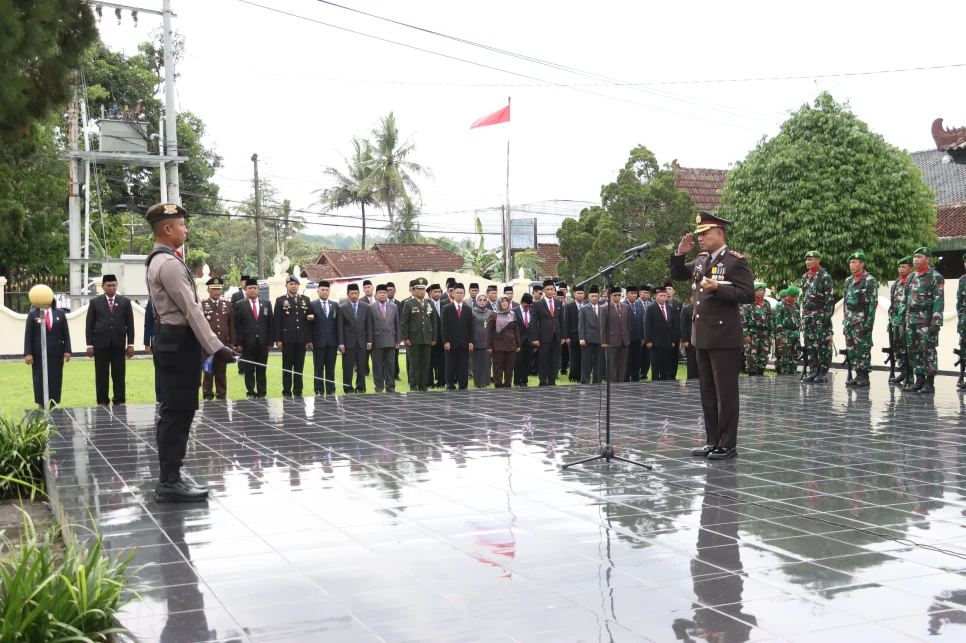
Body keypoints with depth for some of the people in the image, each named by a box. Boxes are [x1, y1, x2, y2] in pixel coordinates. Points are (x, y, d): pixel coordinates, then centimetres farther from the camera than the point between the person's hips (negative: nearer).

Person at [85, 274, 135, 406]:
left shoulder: (125, 301, 8)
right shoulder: (95, 302, 6)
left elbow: (130, 324, 6)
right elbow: (89, 325, 4)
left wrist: (130, 344, 0)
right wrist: (90, 345, -3)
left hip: (118, 344, 1)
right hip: (101, 343, 0)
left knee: (119, 374, 1)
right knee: (101, 375, 2)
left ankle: (119, 401, 5)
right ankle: (102, 401, 7)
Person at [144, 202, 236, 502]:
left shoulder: (160, 260, 16)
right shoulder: (169, 262, -16)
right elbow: (191, 309, -21)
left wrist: (209, 345, 18)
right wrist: (215, 347, -21)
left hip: (171, 339, 11)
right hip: (180, 341, -11)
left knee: (173, 411, 13)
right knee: (178, 412, -7)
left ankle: (169, 477, 19)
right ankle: (170, 481, -4)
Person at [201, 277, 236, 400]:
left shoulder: (228, 305, 11)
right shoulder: (202, 305, 3)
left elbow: (232, 325, 11)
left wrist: (232, 342, 6)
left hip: (223, 344, 2)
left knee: (221, 371, 6)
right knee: (208, 370, 1)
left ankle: (221, 394, 13)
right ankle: (207, 394, 8)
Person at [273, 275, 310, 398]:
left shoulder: (305, 300, 10)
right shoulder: (280, 300, 2)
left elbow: (309, 319, 9)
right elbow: (276, 321, -1)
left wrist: (310, 338, 4)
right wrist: (277, 339, -8)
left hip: (302, 339, 3)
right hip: (287, 339, -2)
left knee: (299, 366, 6)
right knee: (287, 366, 2)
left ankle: (298, 391, 12)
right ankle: (287, 392, 6)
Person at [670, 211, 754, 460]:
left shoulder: (736, 261, -9)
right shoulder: (700, 260, 12)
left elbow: (748, 294, -15)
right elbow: (676, 274, 23)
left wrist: (718, 287, -24)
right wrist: (680, 252, 6)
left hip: (724, 337, -8)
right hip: (702, 335, 8)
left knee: (725, 392, -2)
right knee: (707, 392, 12)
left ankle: (728, 445, 5)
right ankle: (713, 441, 21)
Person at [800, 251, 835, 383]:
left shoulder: (824, 276, -6)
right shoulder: (805, 277, 16)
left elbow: (830, 298, -11)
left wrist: (828, 315, -17)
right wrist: (803, 315, 15)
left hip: (821, 315, -7)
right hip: (808, 315, 7)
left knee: (823, 343, -4)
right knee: (810, 343, 7)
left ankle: (823, 372, -2)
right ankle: (814, 370, 13)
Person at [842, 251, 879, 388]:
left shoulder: (869, 280, -7)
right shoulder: (849, 280, 16)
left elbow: (873, 302, -12)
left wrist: (869, 322, -17)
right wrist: (844, 320, 15)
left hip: (862, 319, -8)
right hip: (849, 319, 8)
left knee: (863, 348, -6)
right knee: (851, 348, 8)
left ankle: (864, 376, -1)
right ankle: (858, 375, 14)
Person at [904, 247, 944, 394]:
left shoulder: (935, 277, -5)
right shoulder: (911, 278, 16)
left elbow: (938, 301, -12)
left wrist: (936, 323, -18)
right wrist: (903, 320, 15)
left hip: (927, 321, -7)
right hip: (911, 320, 7)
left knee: (928, 351, -4)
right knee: (914, 351, 8)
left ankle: (929, 383, -1)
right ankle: (919, 380, 15)